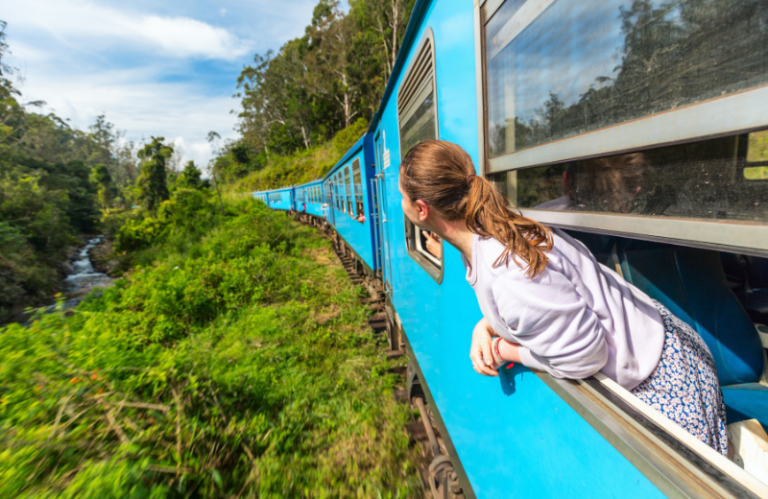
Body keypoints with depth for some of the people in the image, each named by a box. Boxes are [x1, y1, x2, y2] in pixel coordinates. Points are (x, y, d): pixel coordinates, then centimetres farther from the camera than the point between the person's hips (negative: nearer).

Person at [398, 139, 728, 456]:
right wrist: (484, 327, -9)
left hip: (656, 373, -8)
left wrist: (504, 352, -15)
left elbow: (583, 357, -26)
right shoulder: (489, 234, -7)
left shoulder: (509, 275, -38)